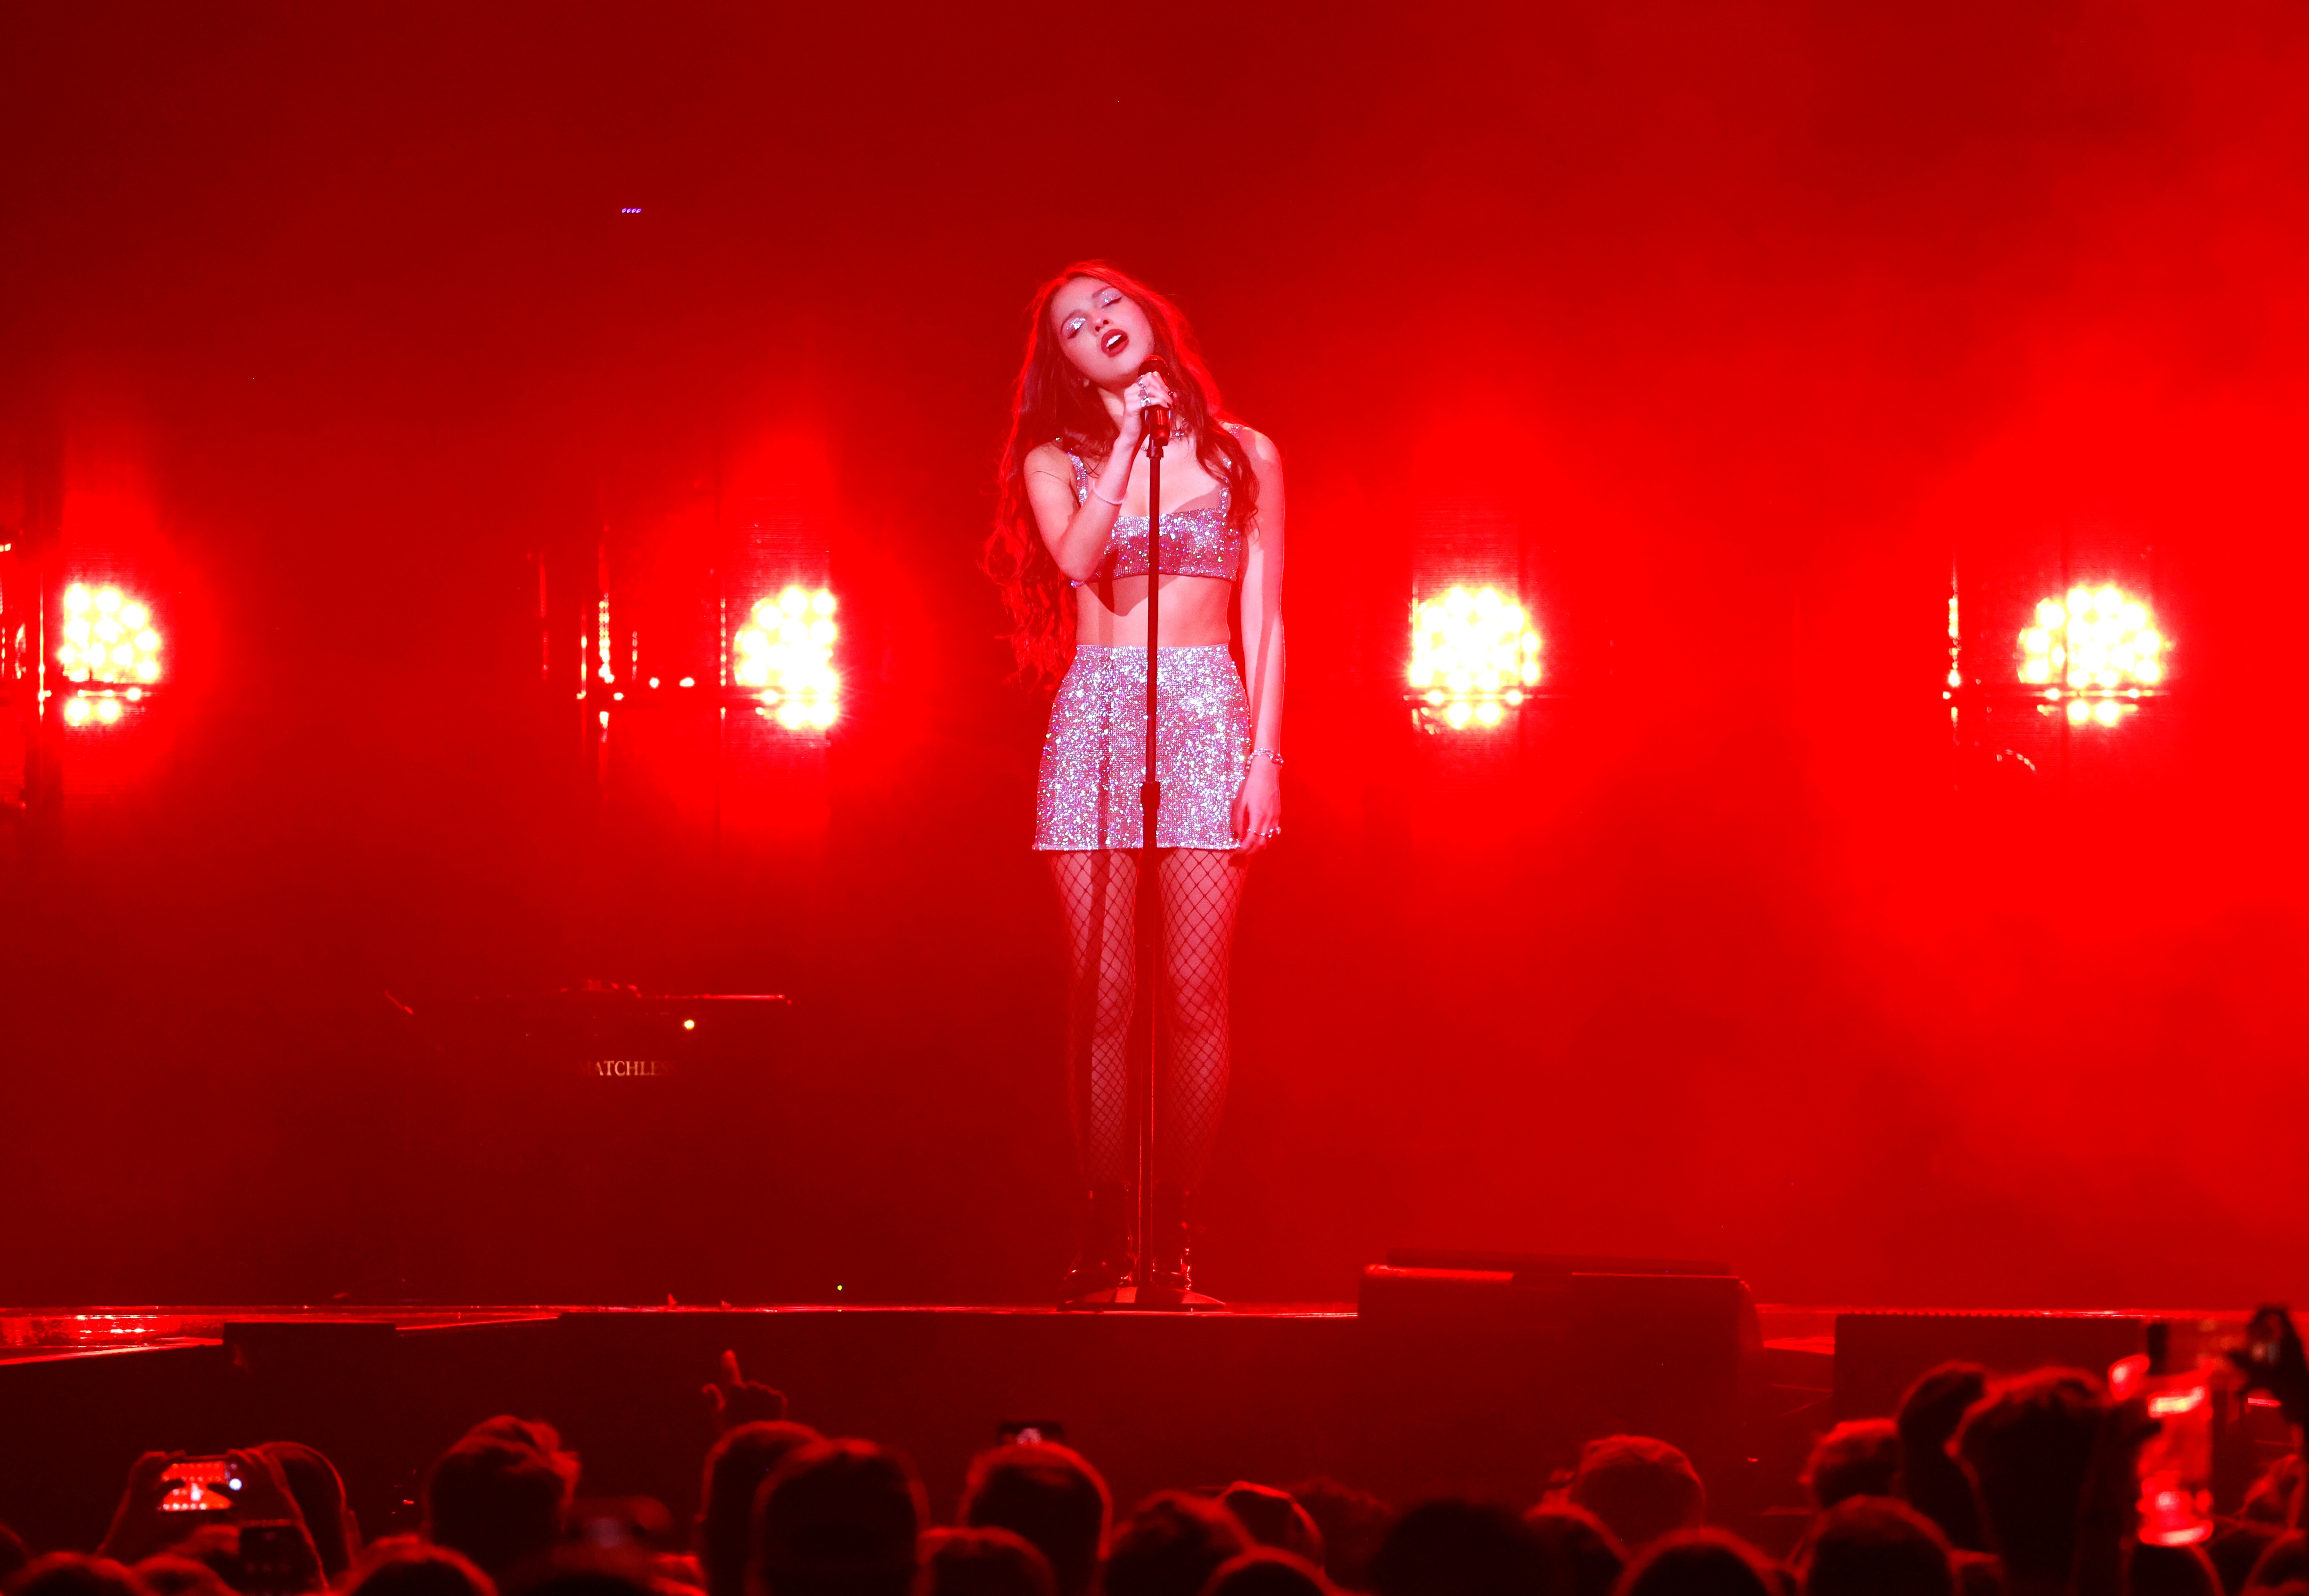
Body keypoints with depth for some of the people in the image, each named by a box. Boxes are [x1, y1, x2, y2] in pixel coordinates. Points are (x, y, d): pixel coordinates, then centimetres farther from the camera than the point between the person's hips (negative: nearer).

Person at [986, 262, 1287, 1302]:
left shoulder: (1244, 456, 12)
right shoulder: (1055, 461, 11)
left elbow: (1265, 616, 9)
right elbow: (1076, 557, -10)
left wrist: (1264, 756, -1)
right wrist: (1131, 434, -5)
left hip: (1207, 717, 0)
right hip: (1094, 719, 1)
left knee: (1195, 993, -8)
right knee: (1103, 994, -4)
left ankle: (1173, 1230, -2)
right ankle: (1106, 1228, 1)